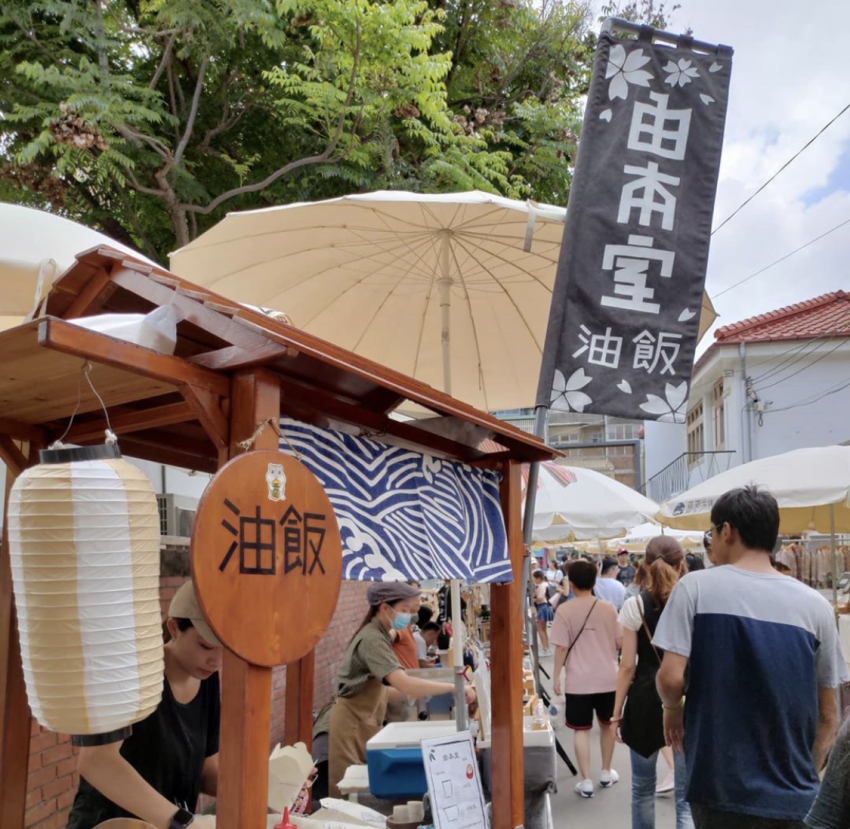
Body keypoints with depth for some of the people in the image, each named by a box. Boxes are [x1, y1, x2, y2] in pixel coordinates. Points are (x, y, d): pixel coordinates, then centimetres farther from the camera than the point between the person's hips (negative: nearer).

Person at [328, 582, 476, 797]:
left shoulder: (376, 635, 10)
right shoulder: (372, 639, -21)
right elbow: (403, 683, -34)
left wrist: (409, 694, 3)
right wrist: (452, 687, -31)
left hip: (364, 721, 10)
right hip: (353, 723, -9)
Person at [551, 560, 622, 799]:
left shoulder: (564, 610, -9)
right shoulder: (608, 608, -2)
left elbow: (561, 647, -10)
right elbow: (620, 642, 1)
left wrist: (556, 676, -2)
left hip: (578, 681, -3)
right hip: (607, 678, 3)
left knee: (581, 730, 4)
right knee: (607, 724, 20)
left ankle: (586, 782, 4)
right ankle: (606, 773, 32)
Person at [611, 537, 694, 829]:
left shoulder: (635, 606, -7)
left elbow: (628, 666, -6)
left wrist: (617, 711, 3)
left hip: (646, 701, -1)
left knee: (642, 786, 18)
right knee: (687, 793, 6)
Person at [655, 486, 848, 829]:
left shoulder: (695, 588, -9)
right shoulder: (815, 605, -2)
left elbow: (670, 677, -16)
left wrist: (673, 709, 5)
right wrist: (809, 775, 16)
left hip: (719, 786, -2)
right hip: (793, 798, 2)